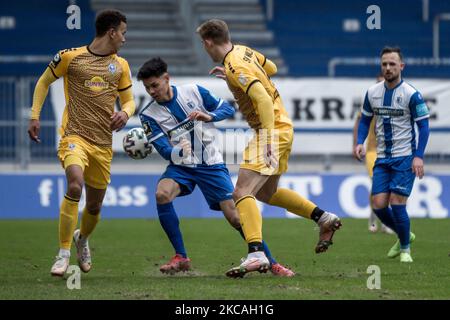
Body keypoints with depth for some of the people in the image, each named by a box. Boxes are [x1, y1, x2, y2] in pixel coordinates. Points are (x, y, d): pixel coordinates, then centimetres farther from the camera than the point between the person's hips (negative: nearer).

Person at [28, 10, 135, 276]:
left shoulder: (121, 65, 11)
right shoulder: (70, 57, -2)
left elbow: (129, 100, 18)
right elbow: (44, 82, 12)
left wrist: (125, 113, -6)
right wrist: (34, 117, 4)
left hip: (103, 143, 5)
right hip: (74, 136, -5)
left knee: (95, 206, 11)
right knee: (75, 185, -30)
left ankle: (82, 238, 46)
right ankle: (64, 254, -22)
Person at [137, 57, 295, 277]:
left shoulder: (193, 92, -5)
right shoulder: (149, 115, -5)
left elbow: (228, 109, 0)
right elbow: (164, 150, -13)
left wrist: (208, 116, -20)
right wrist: (178, 152, -36)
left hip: (211, 165, -1)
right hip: (180, 166, 1)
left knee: (235, 216, -9)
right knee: (162, 194, -30)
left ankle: (271, 263, 5)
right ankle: (181, 257, -18)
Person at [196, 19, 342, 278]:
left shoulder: (235, 67, -20)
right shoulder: (244, 51, 7)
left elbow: (264, 100, -28)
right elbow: (271, 69, 26)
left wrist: (269, 141, -33)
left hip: (273, 130, -10)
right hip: (283, 127, 10)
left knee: (242, 193, -18)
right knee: (267, 193, 25)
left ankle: (257, 254, -31)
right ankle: (325, 219, 28)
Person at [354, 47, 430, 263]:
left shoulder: (411, 94, -11)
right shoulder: (372, 92, 4)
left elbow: (423, 126, -8)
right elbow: (365, 120, 16)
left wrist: (418, 156, -17)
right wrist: (360, 143, -1)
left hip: (405, 157, -5)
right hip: (382, 158, 5)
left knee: (396, 204, -12)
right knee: (379, 205, -3)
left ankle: (405, 248, 10)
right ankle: (404, 235, 25)